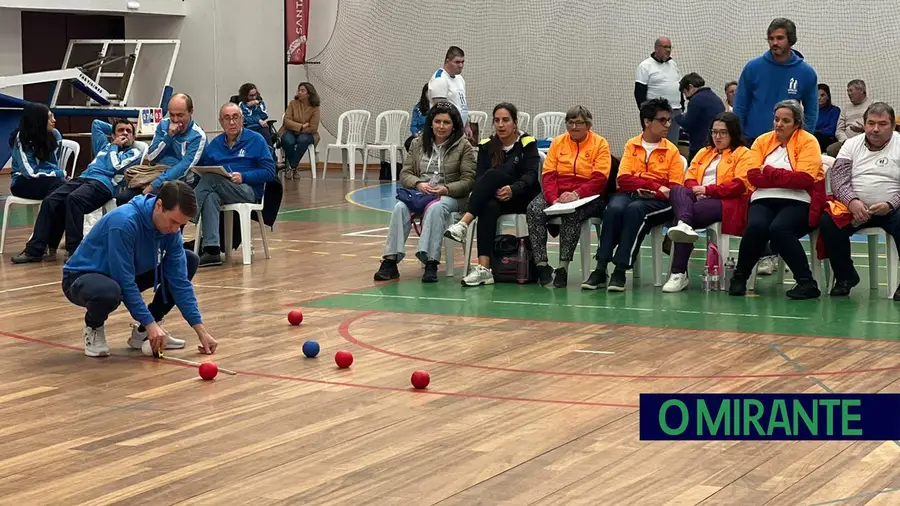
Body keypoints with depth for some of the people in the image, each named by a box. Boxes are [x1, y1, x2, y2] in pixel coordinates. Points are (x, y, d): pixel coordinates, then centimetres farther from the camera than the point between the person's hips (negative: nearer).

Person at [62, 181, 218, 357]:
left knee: (190, 261, -2)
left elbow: (179, 281, -9)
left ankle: (144, 331, 5)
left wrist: (200, 330, -14)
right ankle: (93, 327, -6)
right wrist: (150, 322, -31)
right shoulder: (124, 222, -33)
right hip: (84, 277, -7)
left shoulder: (170, 228, -11)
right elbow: (125, 282, -31)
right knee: (109, 291, -43)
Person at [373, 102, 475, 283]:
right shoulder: (418, 144, 13)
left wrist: (446, 189, -20)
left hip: (450, 195, -3)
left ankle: (431, 263, -45)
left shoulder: (463, 146, 1)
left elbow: (468, 180, -3)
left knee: (435, 208, -38)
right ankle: (390, 261, -33)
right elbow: (405, 174, 10)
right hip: (420, 192, 3)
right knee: (400, 207, -29)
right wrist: (418, 184, -13)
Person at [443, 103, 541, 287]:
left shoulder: (527, 144, 4)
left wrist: (513, 189, -30)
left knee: (493, 174, -30)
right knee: (488, 208, -36)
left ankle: (464, 223, -41)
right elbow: (479, 177, 3)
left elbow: (531, 175, -10)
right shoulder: (487, 146, 13)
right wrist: (492, 190, -20)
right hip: (494, 198, 2)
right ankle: (484, 268, -47)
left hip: (522, 199, -2)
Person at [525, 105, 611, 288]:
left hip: (587, 196, -4)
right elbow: (548, 174, 4)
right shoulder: (558, 142, 14)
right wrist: (553, 199, -15)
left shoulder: (600, 144, 3)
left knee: (572, 212, -38)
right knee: (534, 209, -27)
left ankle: (563, 266, -34)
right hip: (556, 195, 4)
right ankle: (541, 264, -28)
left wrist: (576, 194, -25)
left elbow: (599, 179, -9)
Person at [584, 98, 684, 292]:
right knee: (614, 208, -33)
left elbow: (675, 188, 0)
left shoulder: (672, 150, 8)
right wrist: (655, 185, -12)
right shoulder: (631, 145, 12)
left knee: (635, 209, -35)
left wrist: (654, 191, -17)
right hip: (629, 194, 2)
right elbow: (623, 179, -1)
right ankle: (600, 270, -32)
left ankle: (620, 272, -36)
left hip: (657, 202, -2)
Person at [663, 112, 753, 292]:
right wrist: (696, 190, -7)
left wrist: (708, 190, -12)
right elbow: (689, 179, 17)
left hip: (727, 203, -5)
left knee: (692, 212, -32)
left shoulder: (743, 154, 9)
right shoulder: (703, 153, 29)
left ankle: (679, 273, -37)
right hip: (698, 199, 5)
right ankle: (684, 225, -59)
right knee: (676, 190, -27)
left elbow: (739, 185, -6)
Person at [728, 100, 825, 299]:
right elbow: (753, 176, 0)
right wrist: (785, 178, -10)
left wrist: (769, 172, -6)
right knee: (756, 226, -30)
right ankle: (740, 277, -9)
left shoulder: (808, 141, 2)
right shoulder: (762, 141, 14)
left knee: (779, 228, -34)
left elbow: (804, 179, -12)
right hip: (763, 200, 3)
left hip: (797, 202, -3)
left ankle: (806, 282, -24)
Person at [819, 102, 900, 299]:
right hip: (854, 207, 3)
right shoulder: (852, 145, 13)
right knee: (827, 221, -24)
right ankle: (845, 276, -6)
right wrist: (852, 202, -17)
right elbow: (838, 177, 1)